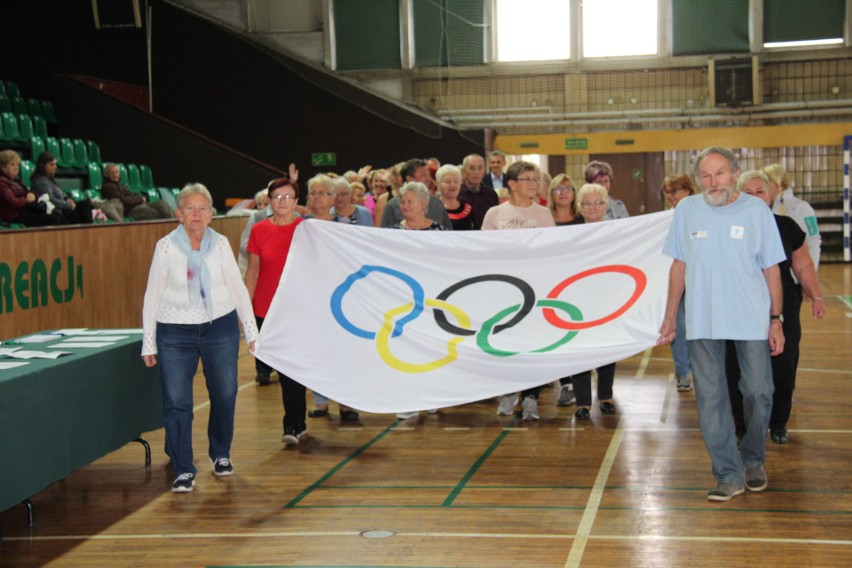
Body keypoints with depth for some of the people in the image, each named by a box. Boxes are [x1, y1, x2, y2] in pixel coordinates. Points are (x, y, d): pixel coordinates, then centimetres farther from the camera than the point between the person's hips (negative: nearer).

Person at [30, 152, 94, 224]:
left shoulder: (50, 178, 14)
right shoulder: (41, 181, -17)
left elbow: (61, 194, 23)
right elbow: (51, 200, -24)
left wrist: (67, 199, 1)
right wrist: (69, 205, -14)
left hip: (62, 209, 10)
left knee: (86, 203, -4)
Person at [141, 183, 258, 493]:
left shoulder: (220, 244, 1)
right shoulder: (166, 247, -4)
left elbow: (237, 288, 7)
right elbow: (152, 296, 0)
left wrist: (251, 329, 7)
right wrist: (148, 343, -1)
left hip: (221, 327, 2)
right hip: (176, 331, -2)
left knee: (224, 395, 10)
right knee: (176, 401, -5)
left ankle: (221, 454, 32)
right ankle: (183, 470, 5)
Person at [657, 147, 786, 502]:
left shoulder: (756, 210, -2)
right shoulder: (686, 210, 3)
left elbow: (771, 268, 2)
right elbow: (679, 267, 8)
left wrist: (776, 319, -1)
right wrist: (669, 319, 7)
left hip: (752, 322, -1)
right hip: (702, 323, 1)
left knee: (758, 394, 6)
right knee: (711, 400, 2)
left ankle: (753, 460, 30)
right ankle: (730, 475, 11)